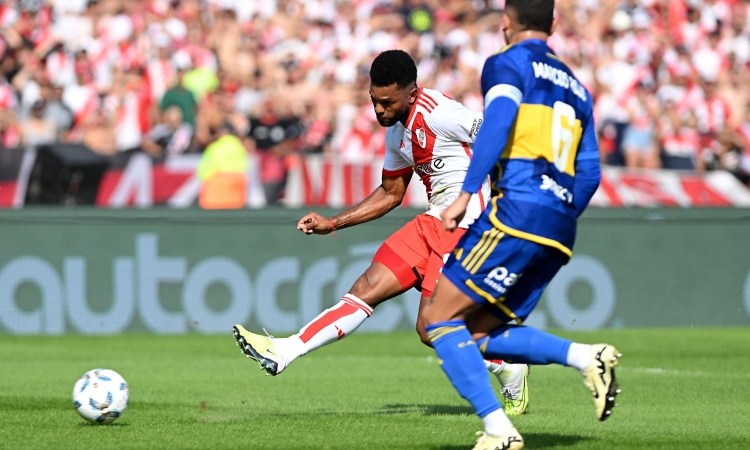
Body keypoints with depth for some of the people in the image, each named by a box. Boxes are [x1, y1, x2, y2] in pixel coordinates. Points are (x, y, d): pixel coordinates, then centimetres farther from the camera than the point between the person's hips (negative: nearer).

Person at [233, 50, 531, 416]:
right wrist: (332, 224, 21)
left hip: (466, 226, -9)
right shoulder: (396, 130, 12)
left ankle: (510, 371, 8)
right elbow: (390, 194, 25)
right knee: (367, 287, 1)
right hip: (434, 222, 9)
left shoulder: (438, 113, -18)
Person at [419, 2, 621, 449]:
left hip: (518, 207, -7)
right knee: (481, 335, 13)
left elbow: (499, 121, -15)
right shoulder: (575, 86, 26)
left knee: (439, 317, -2)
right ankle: (587, 357, -7)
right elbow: (589, 174, 21)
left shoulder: (508, 63, 5)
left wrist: (467, 193, -20)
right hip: (560, 228, 7)